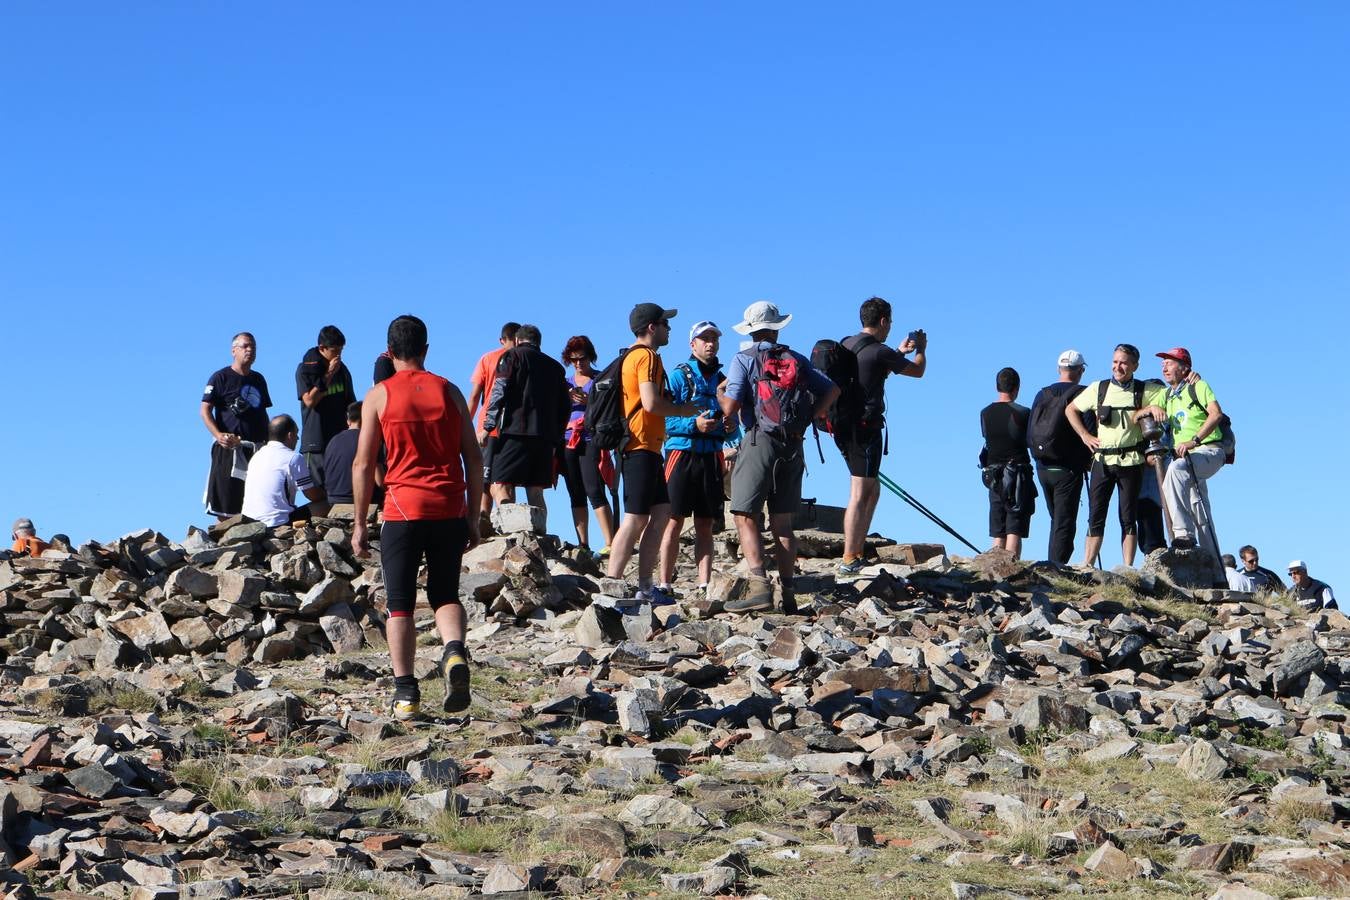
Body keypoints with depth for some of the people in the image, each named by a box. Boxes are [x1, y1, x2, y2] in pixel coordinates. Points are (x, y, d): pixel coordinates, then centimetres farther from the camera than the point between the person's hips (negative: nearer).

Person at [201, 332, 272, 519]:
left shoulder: (259, 379, 17)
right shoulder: (221, 377, -1)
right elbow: (205, 410, -8)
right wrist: (218, 435, -24)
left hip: (257, 448, 6)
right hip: (229, 448, -6)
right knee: (224, 505, -6)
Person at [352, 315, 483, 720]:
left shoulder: (379, 395, 3)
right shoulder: (449, 391, 9)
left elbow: (363, 465, 1)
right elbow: (473, 458, 8)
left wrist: (359, 524, 7)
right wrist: (473, 517, 14)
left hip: (403, 510, -2)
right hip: (450, 509, 2)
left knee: (400, 604, 6)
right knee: (445, 594, 14)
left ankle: (405, 692, 0)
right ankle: (454, 651, -15)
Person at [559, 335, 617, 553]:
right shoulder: (565, 383, 18)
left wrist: (590, 402, -15)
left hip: (591, 441, -5)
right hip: (568, 442, 5)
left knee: (594, 492, -15)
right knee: (576, 495, 3)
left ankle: (609, 544, -18)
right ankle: (583, 545, 5)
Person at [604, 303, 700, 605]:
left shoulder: (632, 356, 21)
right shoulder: (647, 356, -10)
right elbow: (651, 402, -21)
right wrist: (683, 410, -6)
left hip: (644, 447, 10)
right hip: (642, 447, -10)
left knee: (661, 512, 10)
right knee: (635, 519, -11)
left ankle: (645, 587, 9)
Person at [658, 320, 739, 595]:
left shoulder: (722, 379, 16)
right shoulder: (678, 376, 0)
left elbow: (731, 424, 20)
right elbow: (664, 419, -8)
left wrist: (730, 426, -2)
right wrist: (694, 425, -20)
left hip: (712, 457, 5)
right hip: (682, 453, -5)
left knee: (705, 526, 7)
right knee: (674, 522, -3)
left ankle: (704, 585, 8)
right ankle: (664, 584, 0)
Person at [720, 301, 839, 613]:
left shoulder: (743, 359, -2)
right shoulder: (796, 359, 13)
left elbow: (730, 408, -10)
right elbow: (832, 389, 12)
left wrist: (721, 395, 11)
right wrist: (812, 415, 10)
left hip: (759, 443, -5)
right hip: (793, 446, 5)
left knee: (746, 518, -4)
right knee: (782, 523, 10)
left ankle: (759, 586, -19)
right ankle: (788, 594, 6)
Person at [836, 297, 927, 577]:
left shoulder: (846, 345, 11)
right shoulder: (879, 351, -13)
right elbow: (917, 371, 1)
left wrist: (900, 352, 37)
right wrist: (921, 349, 21)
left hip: (844, 426, 9)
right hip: (865, 428, -9)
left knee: (872, 489, 18)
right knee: (860, 494, -7)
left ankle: (857, 552, 18)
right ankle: (849, 561, -8)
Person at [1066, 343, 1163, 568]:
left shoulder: (1145, 391, 3)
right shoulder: (1098, 388, 8)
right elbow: (1070, 409, 16)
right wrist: (1085, 436, 9)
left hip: (1131, 462, -1)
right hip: (1102, 460, 1)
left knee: (1128, 517, 1)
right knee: (1096, 516, 0)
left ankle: (1128, 568, 3)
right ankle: (1086, 566, -1)